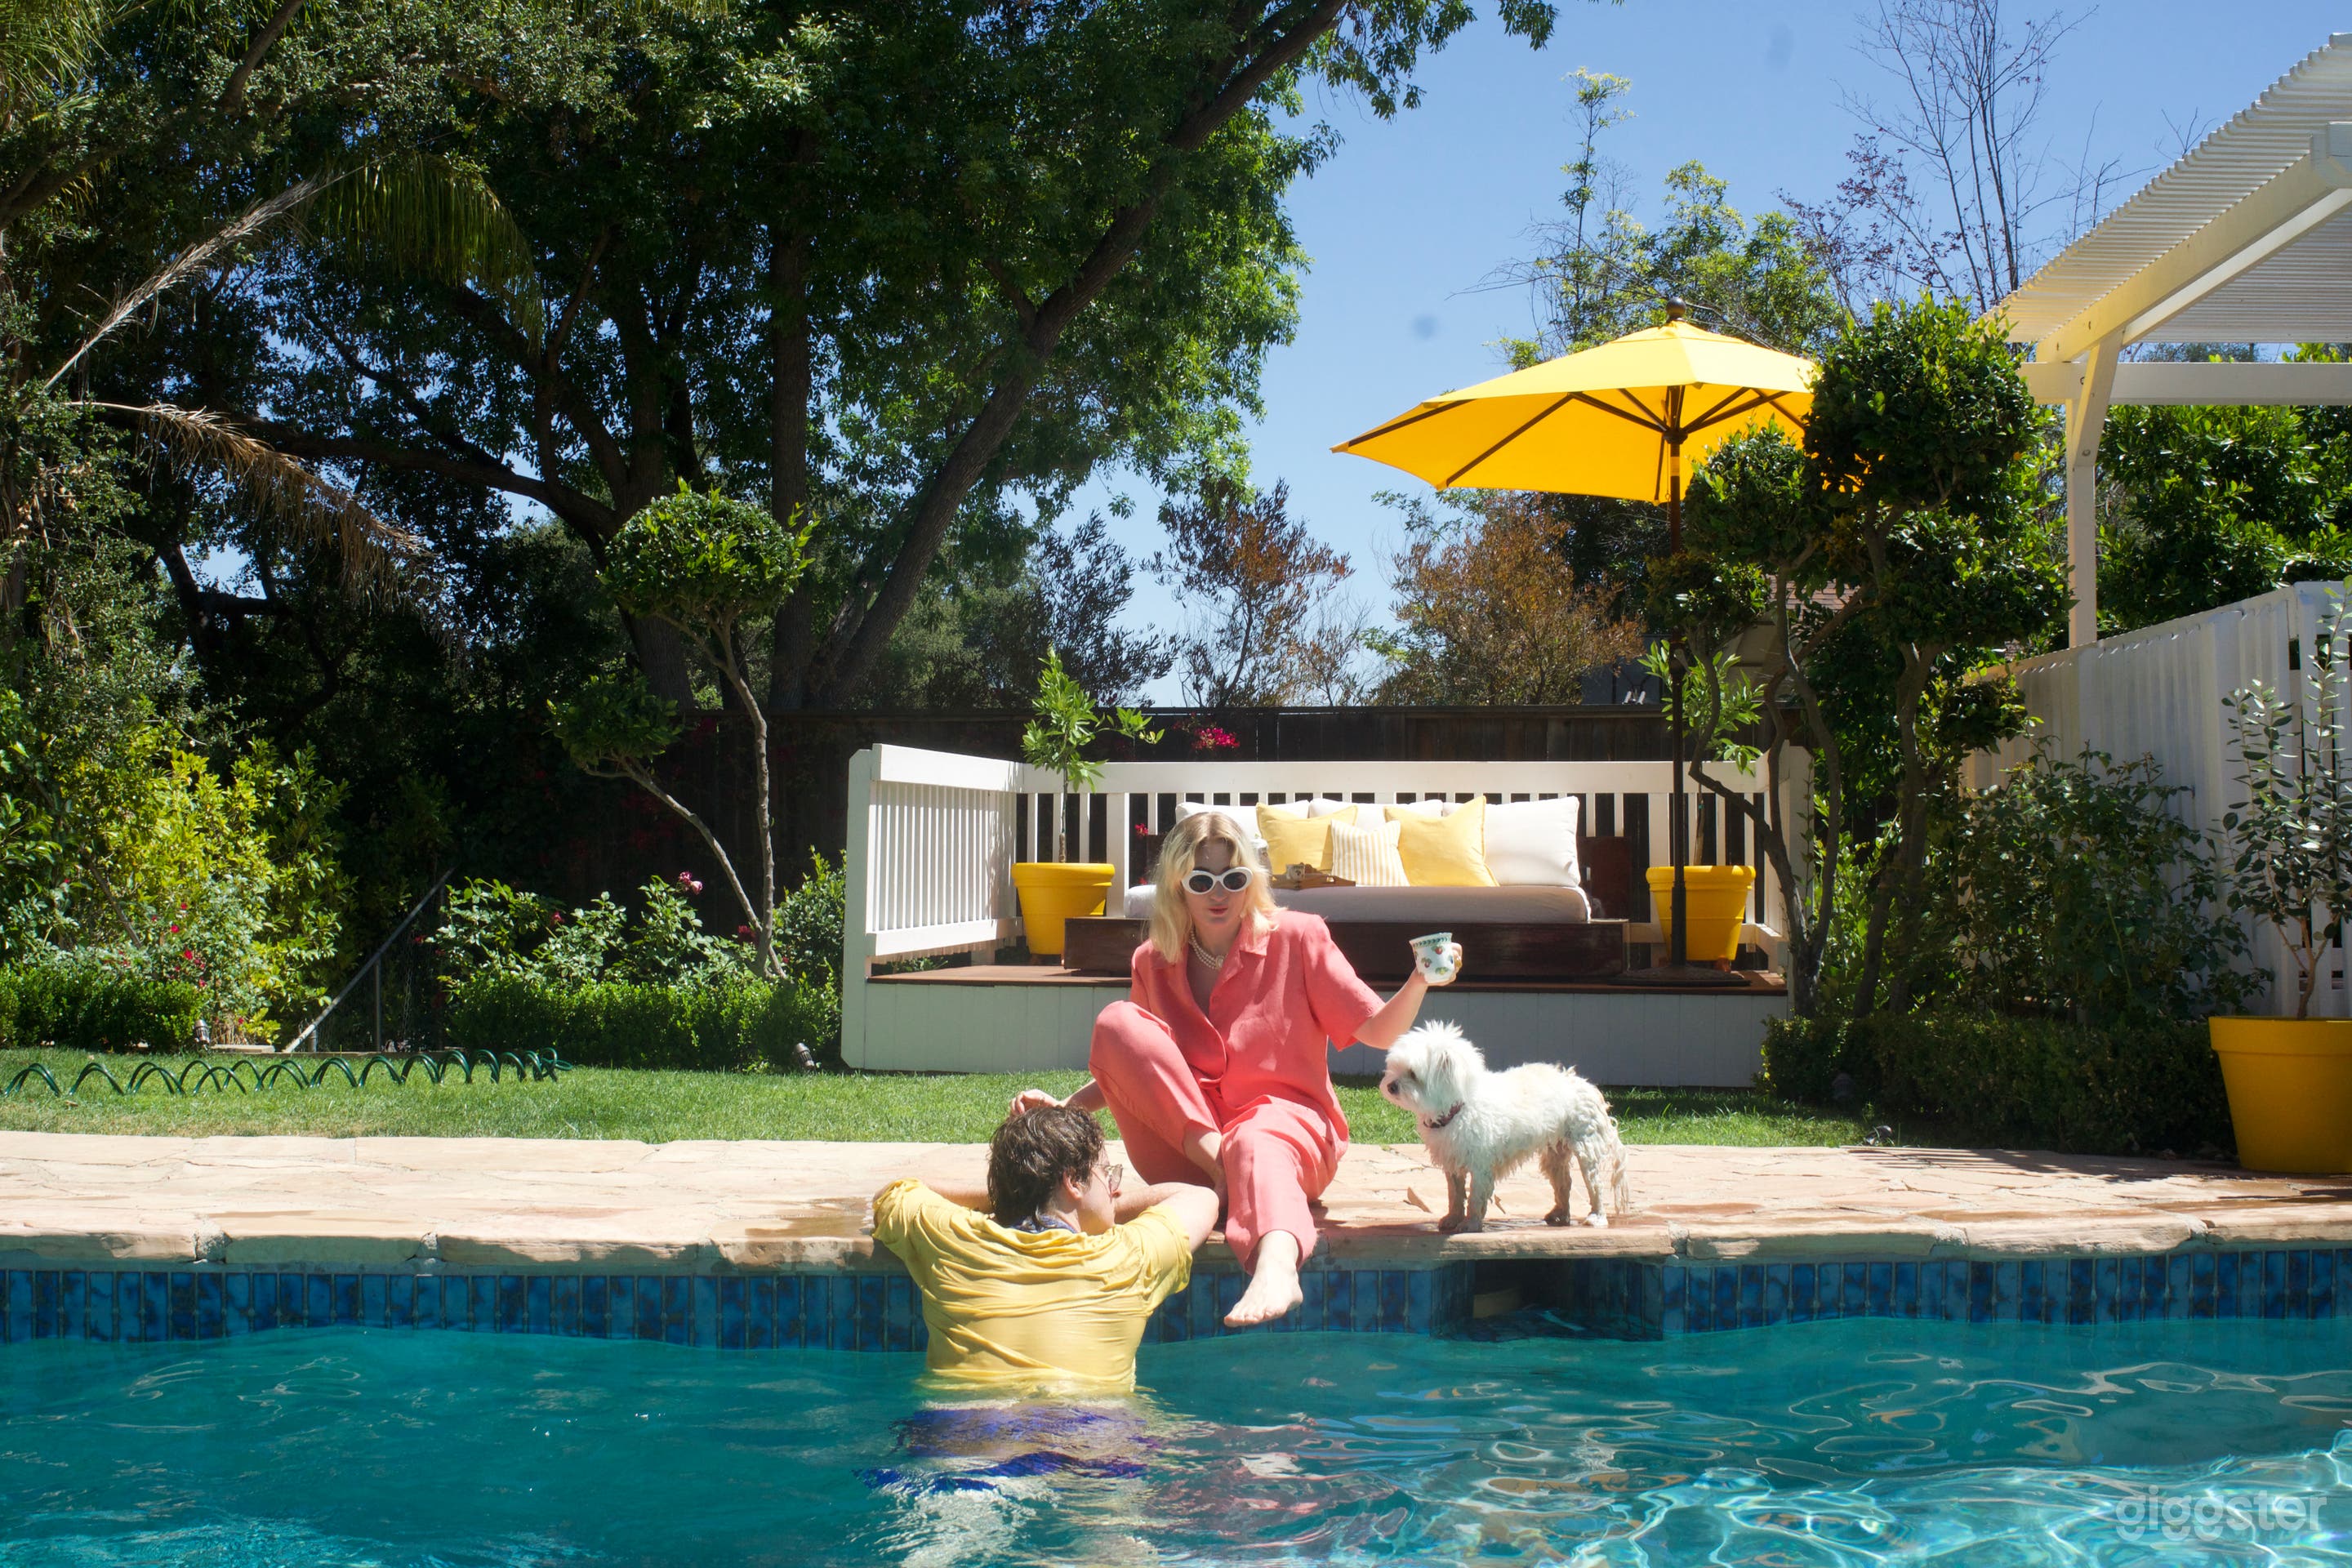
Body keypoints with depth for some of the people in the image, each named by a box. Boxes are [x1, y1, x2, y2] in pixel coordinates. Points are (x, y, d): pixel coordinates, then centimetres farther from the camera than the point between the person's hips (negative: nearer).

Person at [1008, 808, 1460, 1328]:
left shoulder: (1296, 938, 2)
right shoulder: (1153, 963, 10)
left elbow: (1379, 1032, -1)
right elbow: (1132, 1067, 22)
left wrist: (1420, 982, -21)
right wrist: (1064, 1106, 7)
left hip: (1285, 1118, -3)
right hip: (1183, 1149, 3)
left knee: (1257, 1144, -41)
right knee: (1115, 1022, -18)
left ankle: (1276, 1265, -73)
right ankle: (1215, 1163, -27)